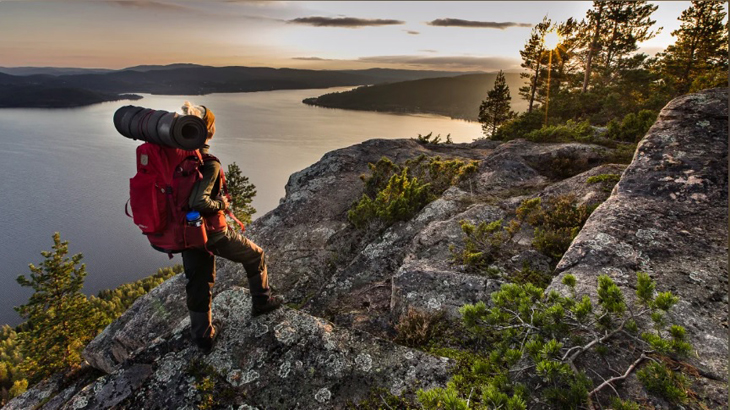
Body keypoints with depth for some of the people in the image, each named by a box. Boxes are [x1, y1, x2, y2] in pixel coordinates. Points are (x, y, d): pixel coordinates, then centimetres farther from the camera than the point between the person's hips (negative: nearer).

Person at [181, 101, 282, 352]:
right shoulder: (209, 164, -24)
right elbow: (198, 203, -32)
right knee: (255, 256, 18)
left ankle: (202, 336, 34)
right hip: (211, 233, -7)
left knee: (198, 285, 19)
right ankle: (261, 302, 33)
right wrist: (221, 204, -15)